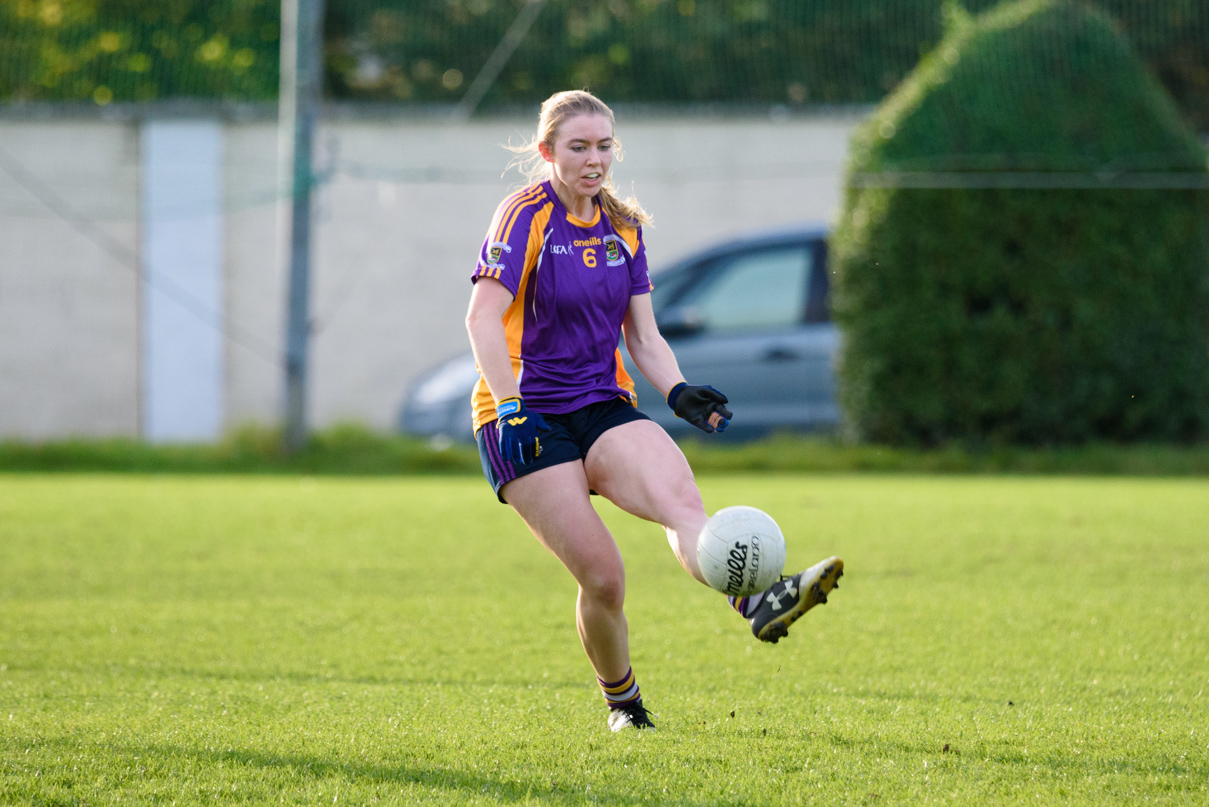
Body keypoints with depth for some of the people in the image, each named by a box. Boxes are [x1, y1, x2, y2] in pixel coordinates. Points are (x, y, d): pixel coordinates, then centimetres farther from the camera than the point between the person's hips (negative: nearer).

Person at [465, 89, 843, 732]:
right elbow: (483, 317, -16)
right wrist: (508, 405, -28)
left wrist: (678, 392, -5)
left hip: (604, 407, 5)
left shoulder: (624, 226, 13)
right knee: (601, 575, -14)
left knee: (679, 496, -28)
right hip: (525, 422, -5)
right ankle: (621, 699, 12)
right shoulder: (527, 216, -6)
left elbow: (643, 336, 14)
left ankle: (754, 602, -54)